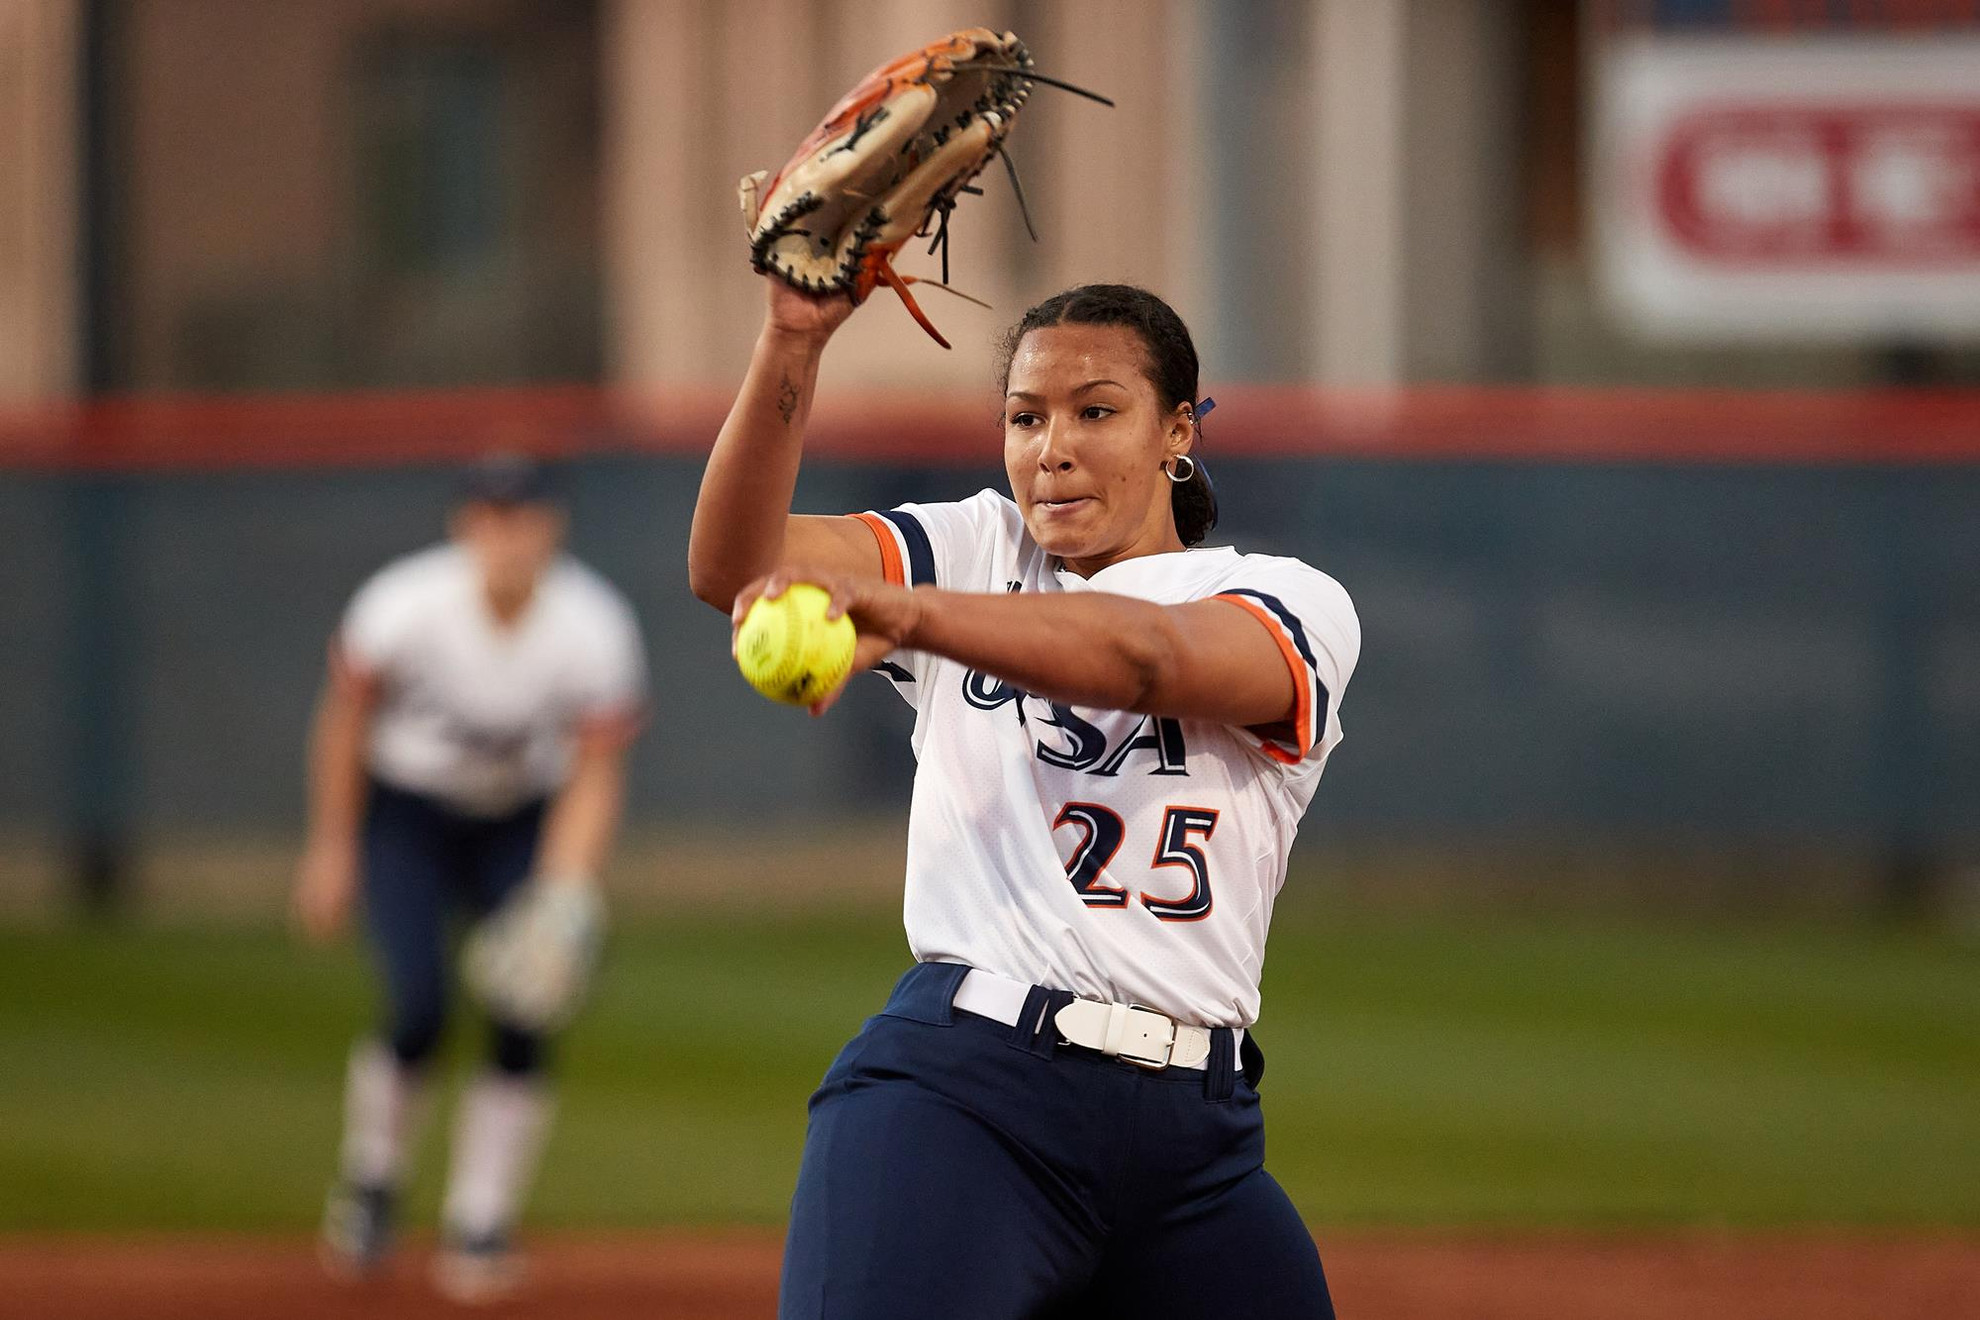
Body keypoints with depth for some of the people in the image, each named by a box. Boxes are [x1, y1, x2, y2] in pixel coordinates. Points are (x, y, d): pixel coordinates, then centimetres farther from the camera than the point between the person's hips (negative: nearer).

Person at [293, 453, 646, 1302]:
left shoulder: (596, 630, -24)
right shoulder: (405, 605, -26)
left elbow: (595, 778, -17)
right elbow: (345, 720, -10)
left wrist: (562, 896, -30)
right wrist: (330, 848, -6)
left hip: (524, 824, 2)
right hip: (405, 813, -2)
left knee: (524, 1019, -11)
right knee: (419, 1005, -18)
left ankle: (479, 1226, 4)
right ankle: (370, 1183, 9)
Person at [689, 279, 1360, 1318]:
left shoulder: (1294, 605, 7)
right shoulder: (975, 555, 15)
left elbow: (1149, 656, -17)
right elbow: (732, 567, -1)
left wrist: (902, 611, -35)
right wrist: (792, 341, -18)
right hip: (956, 1087, -1)